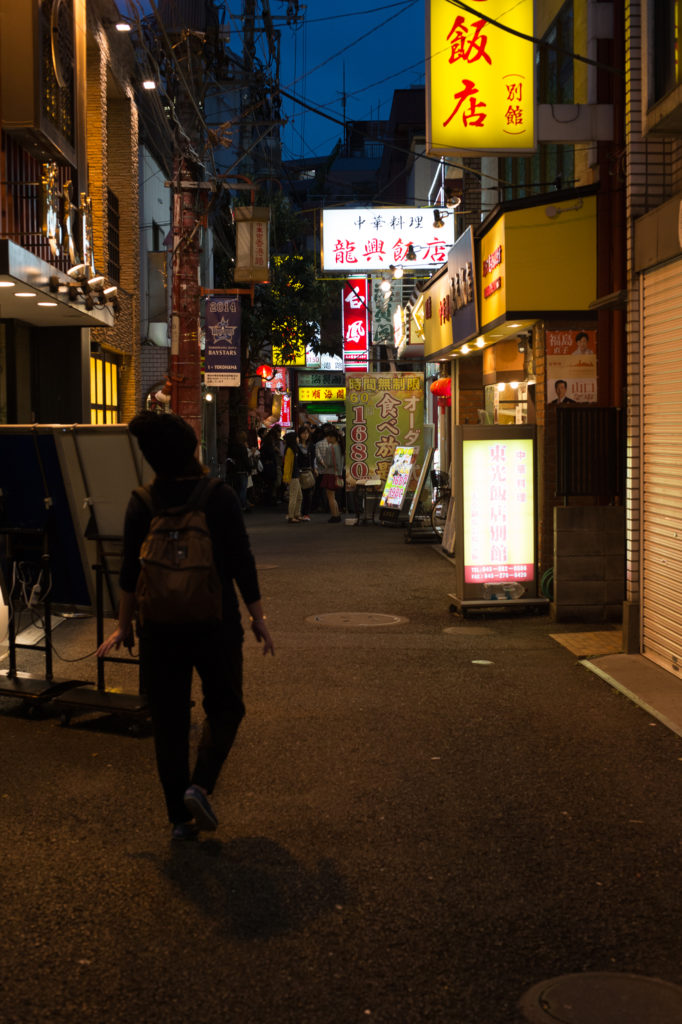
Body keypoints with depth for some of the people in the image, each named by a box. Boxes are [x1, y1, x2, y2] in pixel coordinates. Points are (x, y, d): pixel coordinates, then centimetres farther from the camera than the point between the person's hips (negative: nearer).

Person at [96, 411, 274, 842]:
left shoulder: (142, 503, -3)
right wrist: (259, 617, 2)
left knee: (169, 720, 10)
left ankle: (180, 818, 14)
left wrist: (124, 627, 11)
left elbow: (130, 572, 1)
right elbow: (242, 563, -8)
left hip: (160, 627, 2)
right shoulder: (220, 497, -9)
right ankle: (201, 785, -3)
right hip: (216, 624, -2)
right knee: (225, 708, 17)